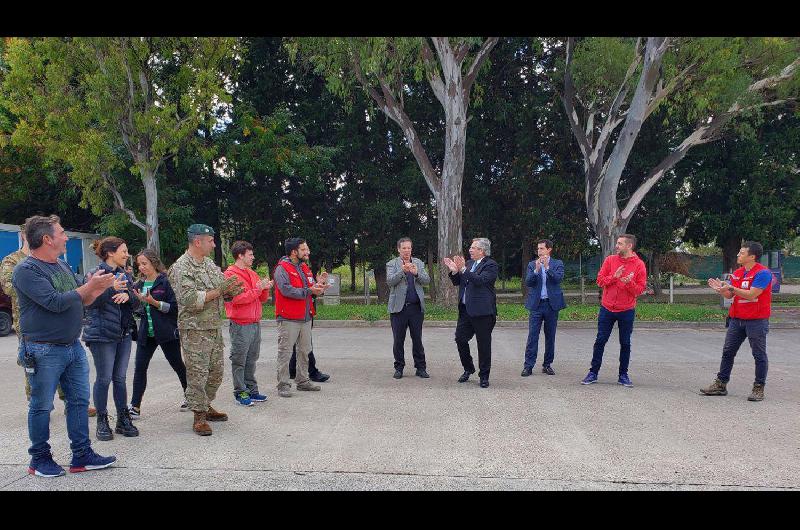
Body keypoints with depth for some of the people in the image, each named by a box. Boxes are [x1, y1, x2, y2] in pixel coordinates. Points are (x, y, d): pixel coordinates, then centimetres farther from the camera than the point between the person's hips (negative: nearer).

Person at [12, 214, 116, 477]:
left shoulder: (63, 266, 11)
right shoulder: (26, 270, -15)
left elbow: (81, 301, 17)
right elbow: (56, 302, -24)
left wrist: (101, 286, 2)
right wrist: (90, 285, -17)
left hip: (73, 347, 8)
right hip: (44, 351, -8)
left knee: (79, 401, 11)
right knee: (41, 406, 6)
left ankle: (82, 455, 20)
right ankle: (40, 459, 21)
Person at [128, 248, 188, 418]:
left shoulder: (165, 282, -9)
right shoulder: (139, 284, 10)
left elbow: (174, 307, -15)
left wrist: (154, 302, -22)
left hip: (166, 332, -5)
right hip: (146, 333, 5)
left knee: (178, 365, 8)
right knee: (140, 367, 0)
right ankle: (135, 406, 6)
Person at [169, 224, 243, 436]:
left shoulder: (209, 263, 12)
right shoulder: (181, 267, -14)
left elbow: (222, 289, 18)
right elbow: (189, 300, -23)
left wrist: (231, 291, -5)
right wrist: (218, 291, -22)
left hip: (215, 327, 8)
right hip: (195, 330, -8)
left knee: (216, 370, 15)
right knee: (197, 373, -2)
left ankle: (206, 406, 30)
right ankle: (199, 417, 7)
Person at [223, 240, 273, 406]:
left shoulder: (252, 273, 17)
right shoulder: (230, 274, -9)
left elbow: (262, 299, 20)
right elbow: (237, 298, -20)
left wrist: (266, 289, -1)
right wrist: (257, 288, -16)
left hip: (255, 323, 8)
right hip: (241, 325, -8)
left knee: (251, 360, 13)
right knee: (239, 361, 0)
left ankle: (252, 390, 20)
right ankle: (241, 393, 6)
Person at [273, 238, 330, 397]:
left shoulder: (304, 267, 16)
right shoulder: (282, 268, -10)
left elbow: (311, 289, 18)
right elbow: (287, 290, -22)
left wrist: (319, 284, -4)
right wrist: (309, 291, -22)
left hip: (305, 318, 8)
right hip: (288, 319, -8)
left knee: (305, 351, 14)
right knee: (285, 352, -3)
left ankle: (302, 381, 25)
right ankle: (283, 385, 3)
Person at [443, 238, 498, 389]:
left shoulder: (490, 265, -8)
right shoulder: (468, 263, 14)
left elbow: (481, 280, -23)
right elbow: (457, 282, 15)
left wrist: (463, 269, -26)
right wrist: (454, 271, -4)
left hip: (482, 311, -7)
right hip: (465, 310, 7)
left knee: (484, 344, 2)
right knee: (460, 339, 8)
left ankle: (484, 376, 15)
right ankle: (468, 369, 27)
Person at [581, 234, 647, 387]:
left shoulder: (639, 265, -4)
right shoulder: (610, 260, 1)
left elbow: (640, 289, -6)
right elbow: (600, 280, -2)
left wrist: (629, 283, -25)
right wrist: (614, 277, -18)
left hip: (627, 311, -1)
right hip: (607, 308, 1)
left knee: (625, 344, 6)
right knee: (600, 341, 5)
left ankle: (623, 375, 17)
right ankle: (593, 373, 12)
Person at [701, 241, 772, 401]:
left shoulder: (763, 273, -13)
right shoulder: (737, 273, 11)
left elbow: (751, 295, -21)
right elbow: (730, 295, 13)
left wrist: (731, 288, -25)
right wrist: (720, 288, -5)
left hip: (756, 320, -8)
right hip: (737, 319, 8)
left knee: (759, 355, 2)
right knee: (728, 352, 9)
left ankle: (759, 389, 9)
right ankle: (720, 384, 15)